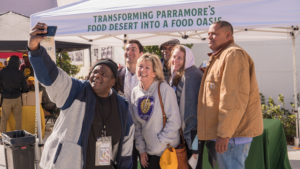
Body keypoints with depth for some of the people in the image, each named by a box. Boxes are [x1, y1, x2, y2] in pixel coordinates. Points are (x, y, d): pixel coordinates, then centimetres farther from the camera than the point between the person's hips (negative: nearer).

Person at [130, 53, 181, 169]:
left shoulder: (165, 90, -13)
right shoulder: (135, 92, 2)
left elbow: (174, 122, -14)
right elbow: (136, 124, 6)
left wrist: (160, 143, -12)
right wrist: (141, 149, 3)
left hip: (167, 151, -4)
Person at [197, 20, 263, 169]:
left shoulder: (233, 54, -12)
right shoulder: (220, 56, 21)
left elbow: (235, 98, -21)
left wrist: (224, 133, -23)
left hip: (232, 133, -10)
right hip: (225, 131, 10)